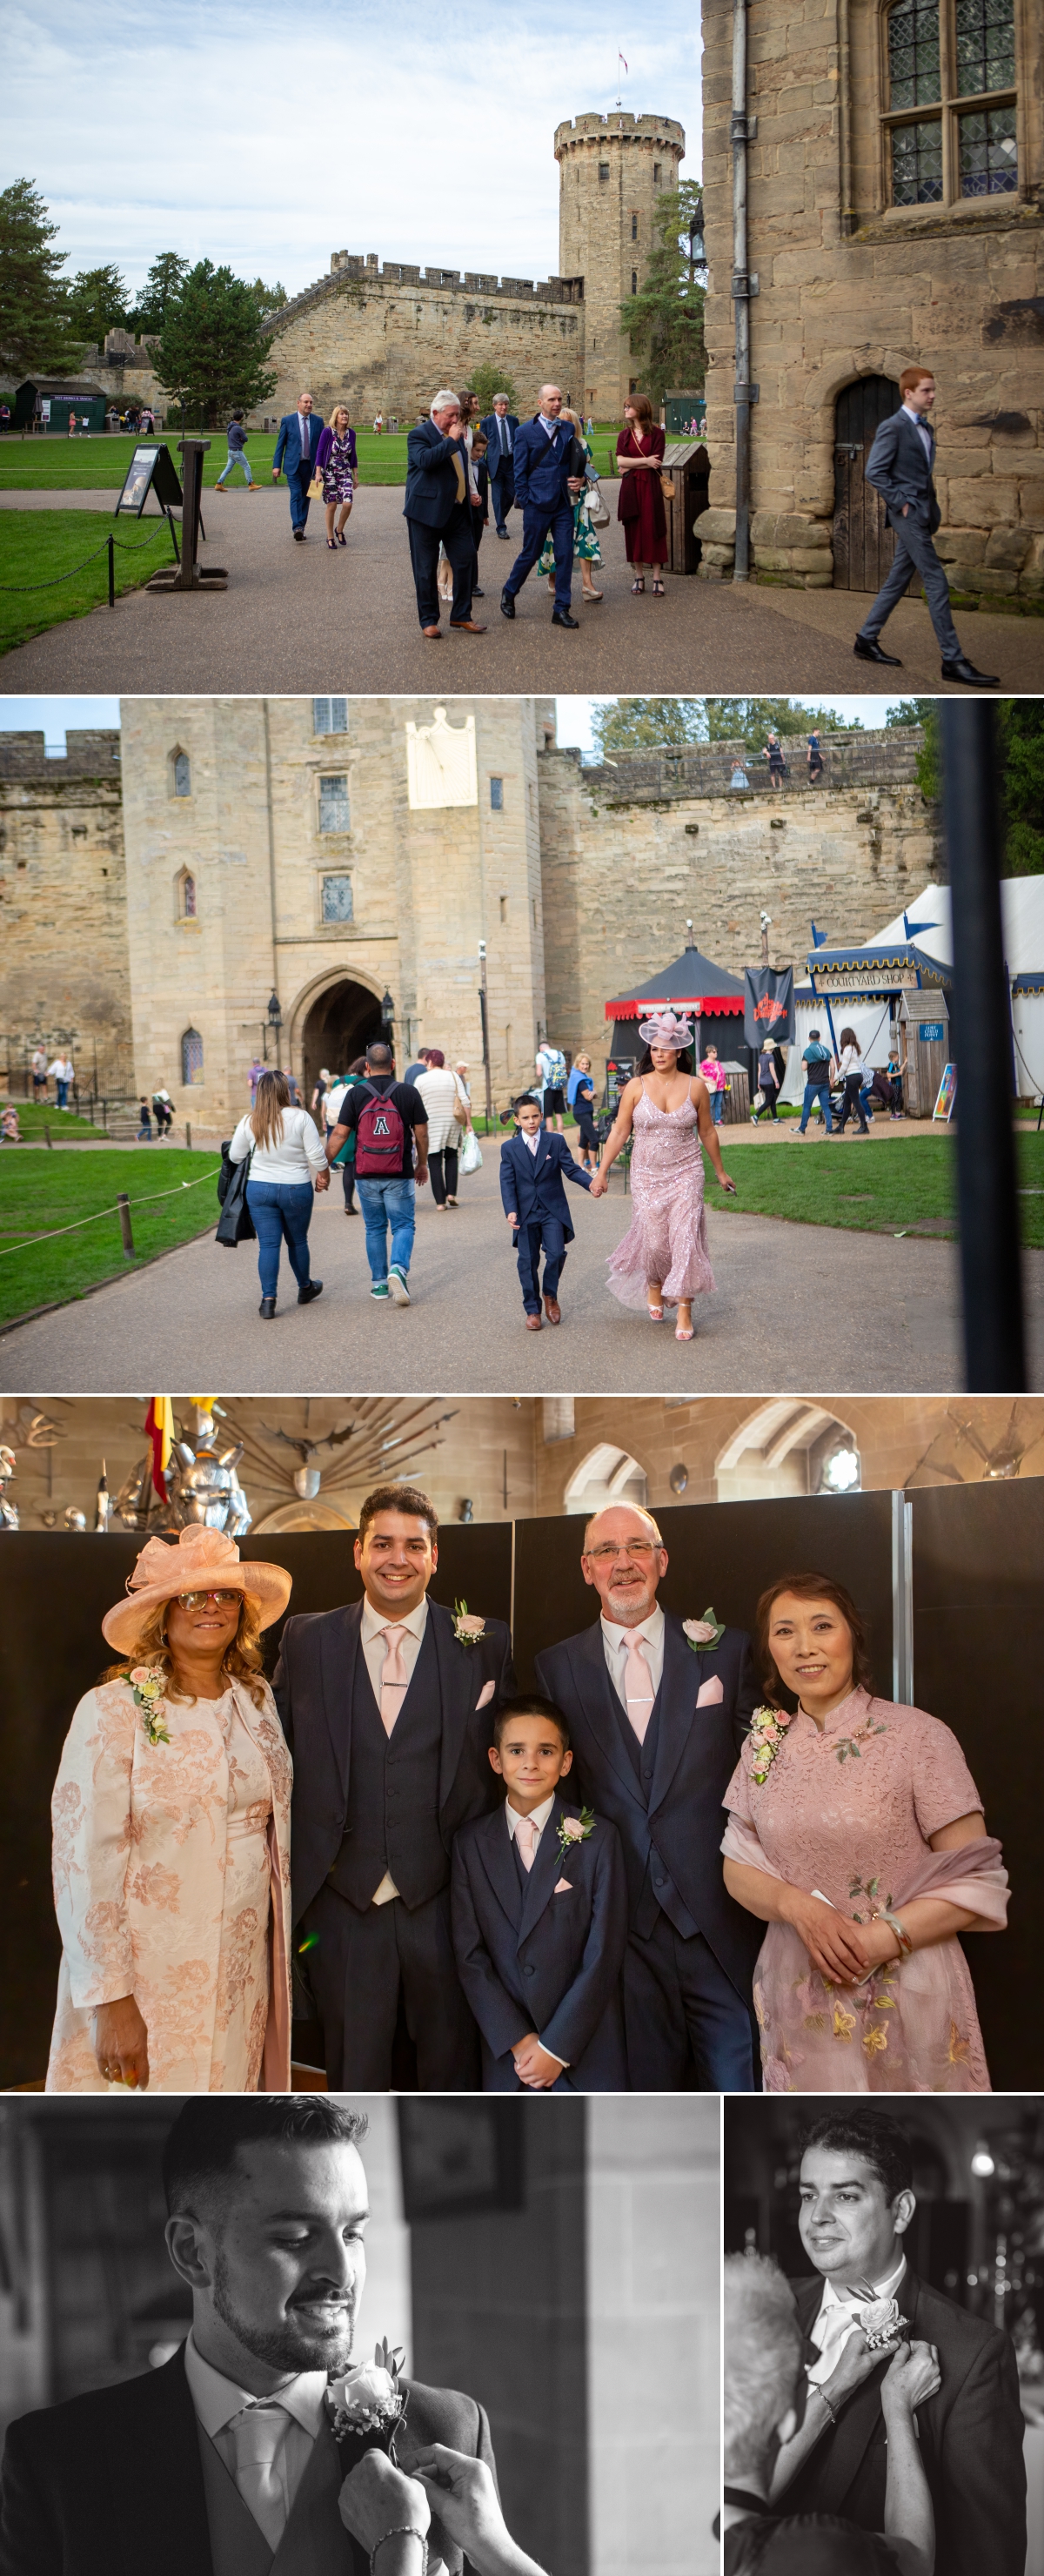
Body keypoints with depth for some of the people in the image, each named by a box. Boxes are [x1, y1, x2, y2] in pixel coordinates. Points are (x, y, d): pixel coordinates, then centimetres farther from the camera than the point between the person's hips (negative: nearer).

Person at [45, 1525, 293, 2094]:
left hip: (246, 1964, 5)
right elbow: (84, 1860, -15)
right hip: (149, 1975, -5)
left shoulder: (257, 1699, 6)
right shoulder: (113, 1709, -12)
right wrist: (109, 1999, -18)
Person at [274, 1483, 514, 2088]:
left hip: (444, 1901, -1)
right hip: (343, 1902, 1)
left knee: (453, 2067, 10)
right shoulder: (306, 1641, 4)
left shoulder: (486, 1644, 1)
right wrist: (297, 1878, 1)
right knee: (355, 2076, 12)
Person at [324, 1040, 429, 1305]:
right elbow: (421, 1134, 2)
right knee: (403, 1225, 5)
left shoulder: (356, 1095, -4)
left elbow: (339, 1134, -6)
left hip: (366, 1176, 1)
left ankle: (379, 1282, 17)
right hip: (400, 1175, -1)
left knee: (375, 1228, 14)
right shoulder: (409, 1092, -4)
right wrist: (422, 1164, 17)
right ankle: (398, 1268, -19)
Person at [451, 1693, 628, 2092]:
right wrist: (517, 2040, -9)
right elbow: (469, 1955, 0)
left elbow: (604, 1955, -8)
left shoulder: (598, 1838, -5)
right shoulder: (471, 1843, 2)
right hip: (507, 2050, 2)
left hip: (585, 2046, -2)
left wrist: (556, 2046, -11)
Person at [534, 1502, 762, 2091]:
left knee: (740, 2082, 0)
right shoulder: (558, 1667, 8)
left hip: (721, 1917, -1)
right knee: (647, 2093, 8)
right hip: (625, 1924, 1)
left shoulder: (727, 1650, 5)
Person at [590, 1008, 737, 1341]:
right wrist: (602, 1172, -4)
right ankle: (654, 1287, 35)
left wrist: (721, 1172, 17)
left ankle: (684, 1311, -1)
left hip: (686, 1173, 0)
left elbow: (707, 1132, 10)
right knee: (655, 1239, 3)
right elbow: (619, 1132, 0)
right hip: (647, 1175, 0)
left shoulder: (696, 1087, -1)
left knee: (685, 1238, -8)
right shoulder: (636, 1087, -3)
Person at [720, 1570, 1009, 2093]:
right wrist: (798, 1905, -13)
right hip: (798, 1998, 4)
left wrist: (882, 1938, -21)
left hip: (905, 1995, -3)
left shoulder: (919, 1736, -10)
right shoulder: (765, 1746, 4)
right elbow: (737, 1867, 8)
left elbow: (978, 1879, -9)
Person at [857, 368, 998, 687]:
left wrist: (931, 499, 12)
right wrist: (900, 503, -16)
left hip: (923, 513, 9)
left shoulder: (926, 429, 15)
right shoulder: (892, 428, -11)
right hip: (909, 514, -9)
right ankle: (953, 660, -11)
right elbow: (874, 472, -15)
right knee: (936, 582, -11)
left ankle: (867, 639, 24)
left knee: (898, 579, 13)